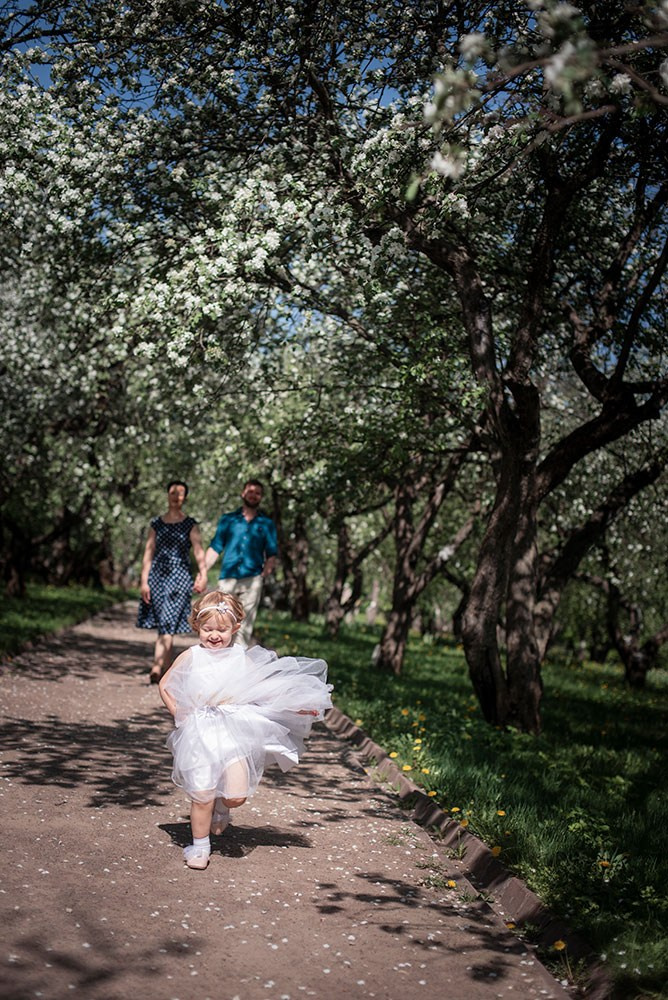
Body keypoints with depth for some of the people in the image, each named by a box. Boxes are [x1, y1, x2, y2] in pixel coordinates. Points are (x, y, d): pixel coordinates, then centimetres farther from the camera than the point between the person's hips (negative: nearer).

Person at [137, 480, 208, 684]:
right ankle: (167, 671, 16)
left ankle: (157, 669, -19)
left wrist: (203, 576, -21)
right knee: (163, 626, 6)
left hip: (180, 577, -3)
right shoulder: (156, 524, 11)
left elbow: (199, 552, -6)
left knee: (168, 626, -12)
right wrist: (144, 582, 2)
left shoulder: (190, 524, 4)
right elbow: (148, 553, 9)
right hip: (157, 576, 3)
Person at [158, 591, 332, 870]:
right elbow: (164, 685, 11)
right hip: (199, 731, -1)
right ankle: (200, 847, 20)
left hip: (234, 730, 1)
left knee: (237, 796, -10)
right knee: (201, 796, -2)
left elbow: (267, 690, 10)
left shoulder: (242, 658, 3)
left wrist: (295, 706, 3)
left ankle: (221, 807, 26)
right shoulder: (191, 657, 0)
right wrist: (178, 713, 1)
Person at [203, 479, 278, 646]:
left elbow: (272, 555, 10)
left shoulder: (266, 523, 13)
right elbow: (215, 548, 11)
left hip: (252, 581, 0)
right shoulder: (228, 519, 13)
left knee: (245, 626, -4)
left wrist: (264, 573, -9)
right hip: (227, 578, 0)